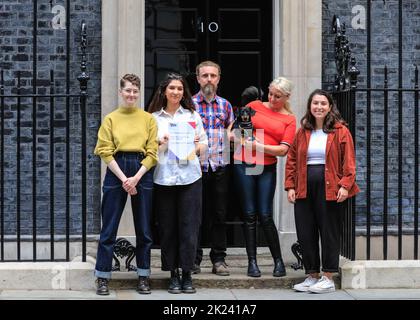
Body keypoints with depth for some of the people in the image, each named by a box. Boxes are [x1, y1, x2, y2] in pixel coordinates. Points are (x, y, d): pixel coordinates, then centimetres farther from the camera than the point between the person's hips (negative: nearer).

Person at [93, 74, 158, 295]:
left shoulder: (148, 119, 6)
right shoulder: (110, 119, 5)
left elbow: (152, 153, 0)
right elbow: (105, 152, -3)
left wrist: (136, 178, -11)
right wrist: (124, 179, -11)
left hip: (142, 172, 1)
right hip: (116, 171, -1)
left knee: (144, 228, 6)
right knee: (109, 227, 0)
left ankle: (143, 277, 14)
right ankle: (102, 278, 6)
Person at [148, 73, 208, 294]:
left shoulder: (193, 116, 13)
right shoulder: (154, 118, 9)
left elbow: (204, 142, 17)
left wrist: (199, 147, -5)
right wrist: (158, 143, -9)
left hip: (190, 177, 0)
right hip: (163, 178, 0)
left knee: (189, 227, -2)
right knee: (167, 228, 2)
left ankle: (187, 275, 5)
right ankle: (173, 275, 12)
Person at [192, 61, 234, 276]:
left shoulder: (225, 105, 12)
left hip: (220, 167, 3)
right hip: (196, 167, -2)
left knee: (219, 214, 5)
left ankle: (218, 259, 12)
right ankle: (194, 259, 11)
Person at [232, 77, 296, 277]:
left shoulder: (289, 120, 7)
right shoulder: (255, 106, 10)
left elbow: (283, 150, -2)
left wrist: (259, 146, -13)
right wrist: (232, 134, -5)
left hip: (267, 168, -1)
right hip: (243, 165, 1)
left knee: (265, 216, -5)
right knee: (249, 215, 1)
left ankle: (278, 261, 9)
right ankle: (252, 262, 6)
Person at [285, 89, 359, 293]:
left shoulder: (340, 131, 0)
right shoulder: (302, 132, 13)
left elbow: (348, 161, -5)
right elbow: (291, 160, 13)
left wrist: (345, 185, -15)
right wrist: (290, 186, 4)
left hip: (329, 189, -4)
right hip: (304, 190, 4)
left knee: (329, 232, 0)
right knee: (305, 234, 5)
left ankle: (328, 278, 8)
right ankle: (312, 276, 16)